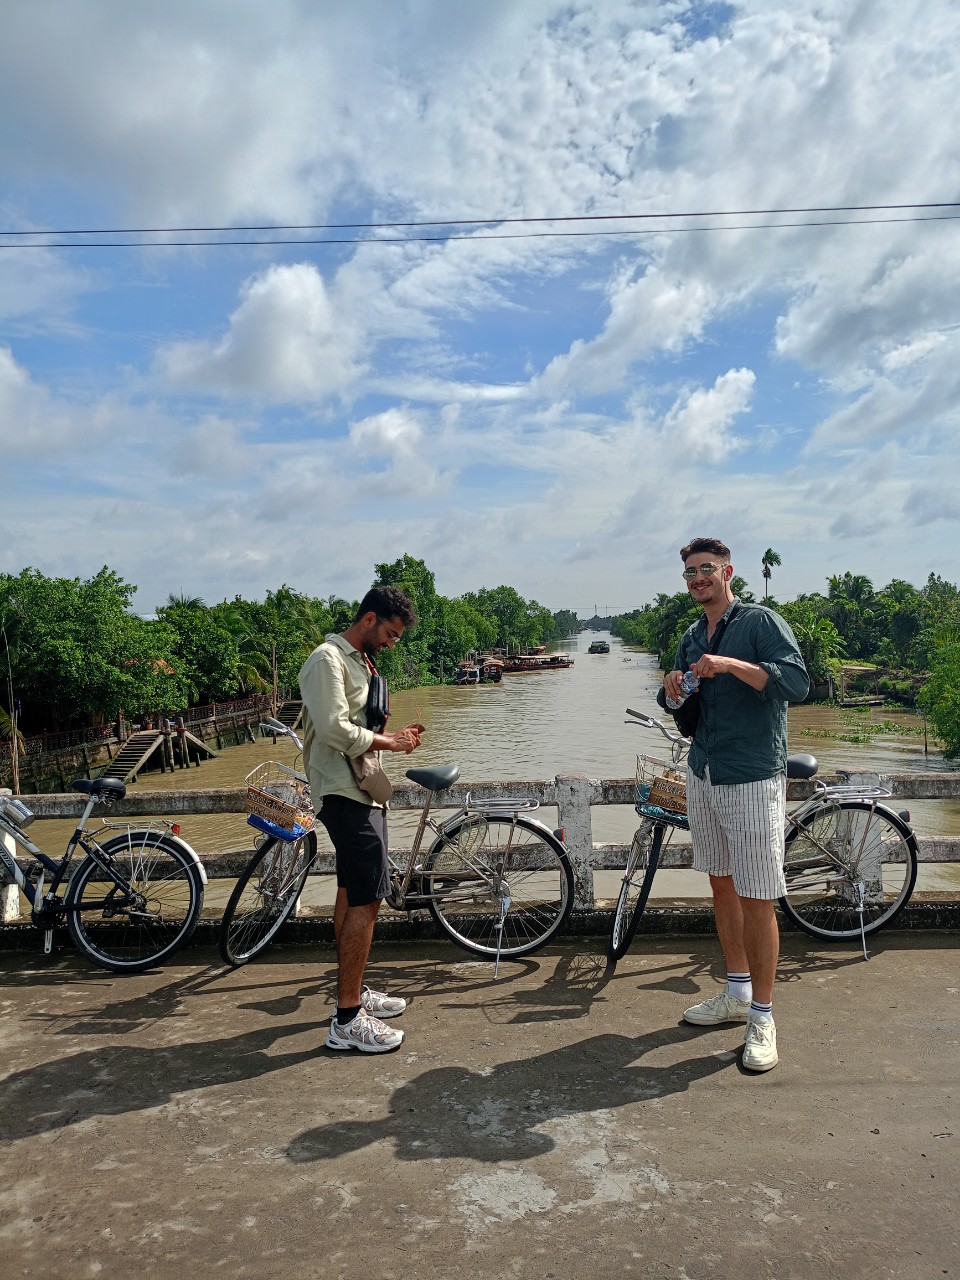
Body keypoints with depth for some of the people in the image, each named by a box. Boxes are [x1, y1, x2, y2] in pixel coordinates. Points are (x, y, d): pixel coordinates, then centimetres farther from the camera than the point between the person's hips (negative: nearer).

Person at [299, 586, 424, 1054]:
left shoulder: (359, 661, 17)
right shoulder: (328, 659, -15)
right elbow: (335, 730, -25)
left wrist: (394, 735, 5)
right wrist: (389, 741, -14)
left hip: (359, 792, 11)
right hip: (345, 793, -10)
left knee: (351, 895, 16)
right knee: (367, 901, -10)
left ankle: (353, 993, 28)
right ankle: (347, 1020, -2)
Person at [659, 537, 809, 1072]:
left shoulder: (761, 621, -6)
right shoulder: (693, 636, 13)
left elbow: (798, 682, -19)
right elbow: (679, 706, 17)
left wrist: (730, 664, -28)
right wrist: (673, 690, -6)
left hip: (752, 779, -7)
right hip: (703, 776, 7)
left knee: (757, 900, -3)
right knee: (722, 886, 15)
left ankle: (762, 1017, 10)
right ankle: (738, 992, 31)